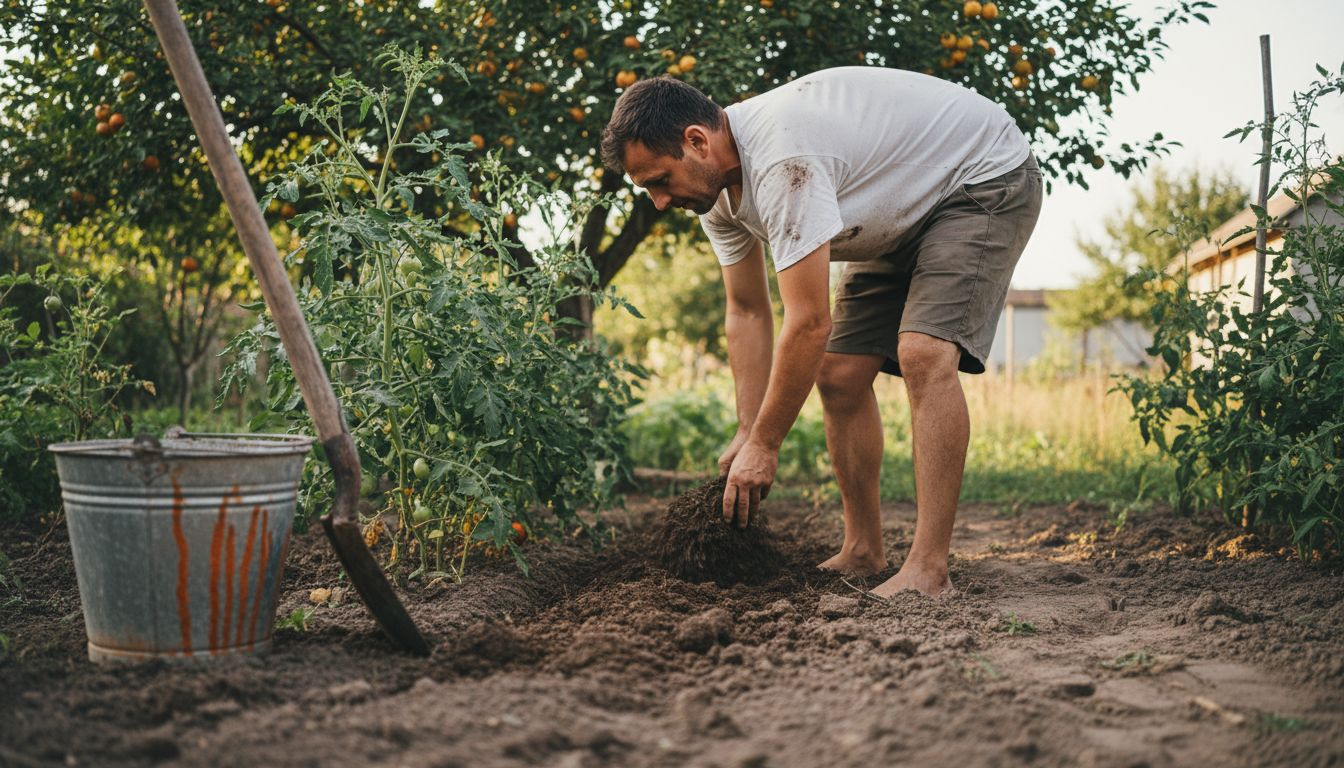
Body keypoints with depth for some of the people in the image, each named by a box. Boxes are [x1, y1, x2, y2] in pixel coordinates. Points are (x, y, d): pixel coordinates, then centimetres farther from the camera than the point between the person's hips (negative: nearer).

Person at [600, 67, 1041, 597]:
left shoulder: (781, 161, -37)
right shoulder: (715, 184, -7)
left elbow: (810, 323, -34)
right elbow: (747, 313, 3)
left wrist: (763, 446, -25)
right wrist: (746, 437, -3)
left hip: (989, 179, -9)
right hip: (906, 208, 9)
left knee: (924, 354, -27)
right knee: (838, 374, 3)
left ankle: (927, 569, -25)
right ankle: (863, 552, 13)